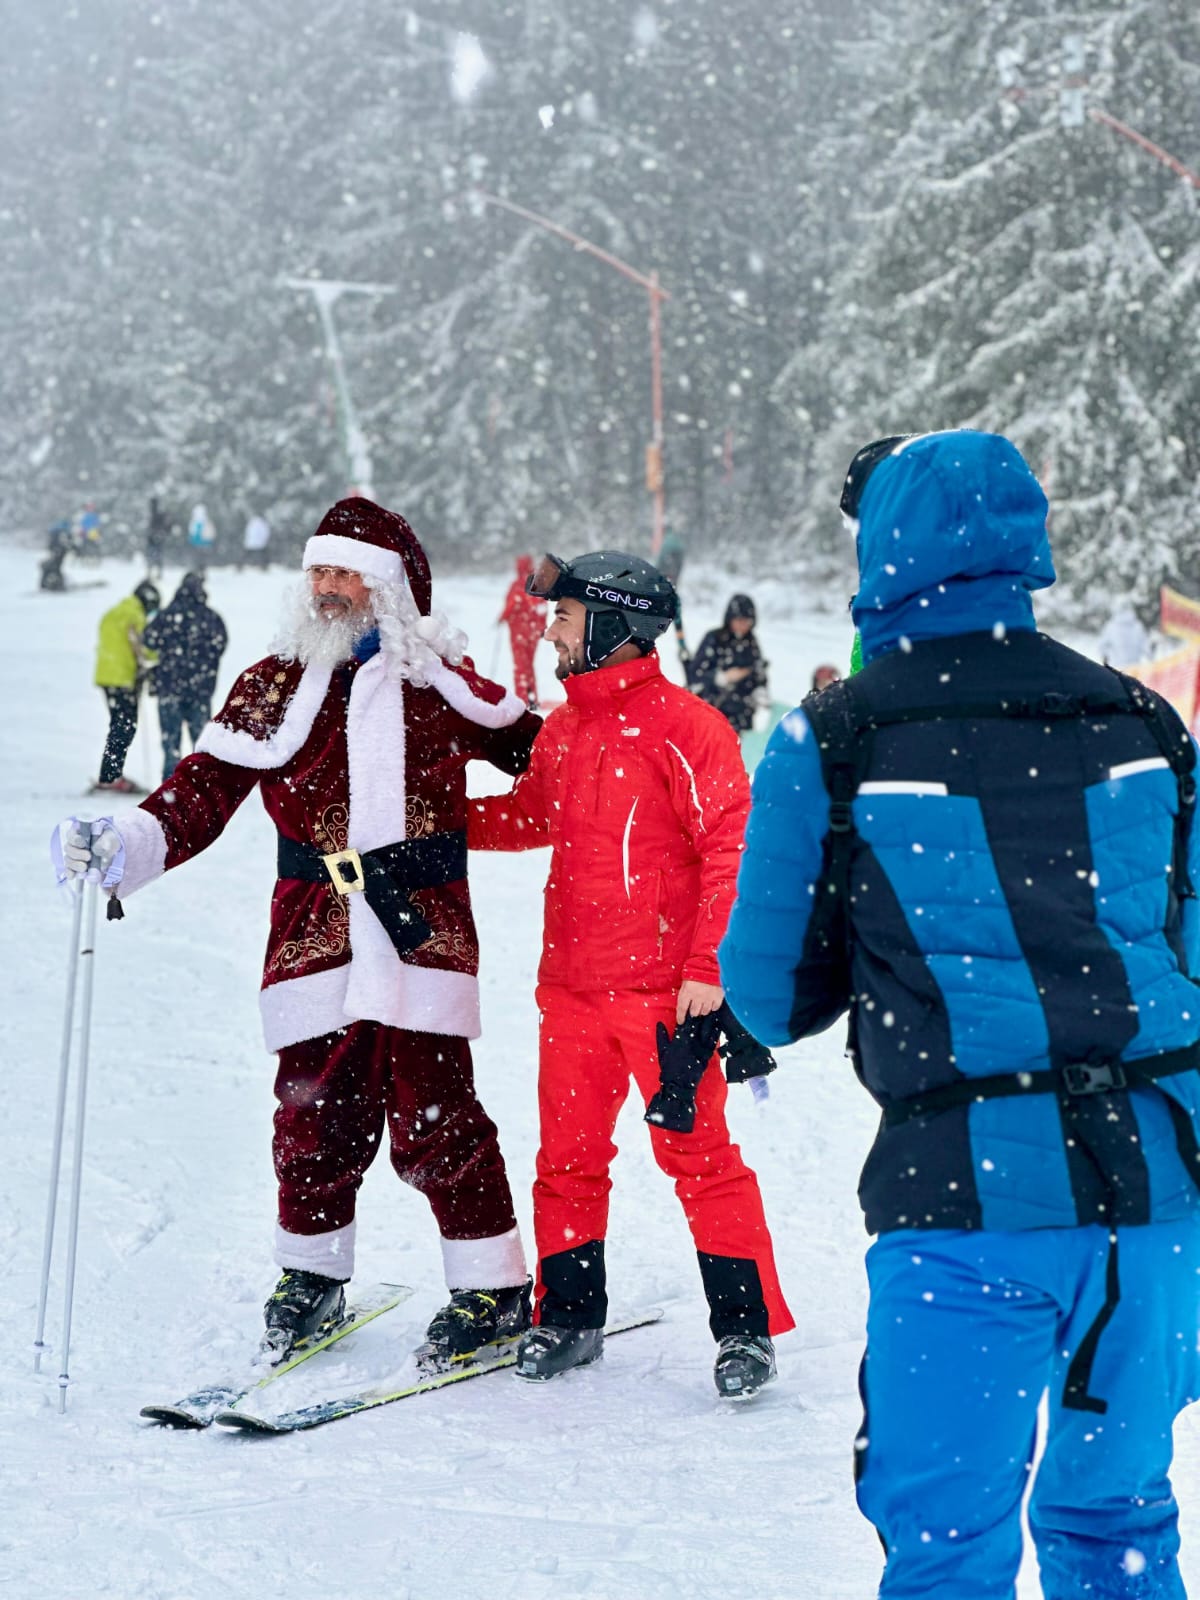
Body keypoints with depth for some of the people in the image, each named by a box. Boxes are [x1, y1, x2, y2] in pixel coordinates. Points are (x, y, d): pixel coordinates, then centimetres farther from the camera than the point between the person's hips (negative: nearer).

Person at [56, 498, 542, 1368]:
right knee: (316, 1118, 4)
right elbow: (204, 791, 2)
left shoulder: (439, 683, 5)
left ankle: (494, 1288, 10)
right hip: (315, 941, 2)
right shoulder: (275, 688, 9)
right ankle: (312, 1276, 26)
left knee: (434, 1119, -5)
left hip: (424, 937, -2)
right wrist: (123, 846, -12)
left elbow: (530, 748, 21)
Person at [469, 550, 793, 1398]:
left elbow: (731, 846, -13)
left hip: (665, 987, -7)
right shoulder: (564, 729, 12)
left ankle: (745, 1325, 5)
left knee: (697, 1152, -3)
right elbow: (529, 816, 28)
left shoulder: (684, 727, -11)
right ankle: (568, 1315, 23)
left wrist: (707, 968, -16)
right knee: (567, 1155, 10)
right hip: (573, 986, 7)